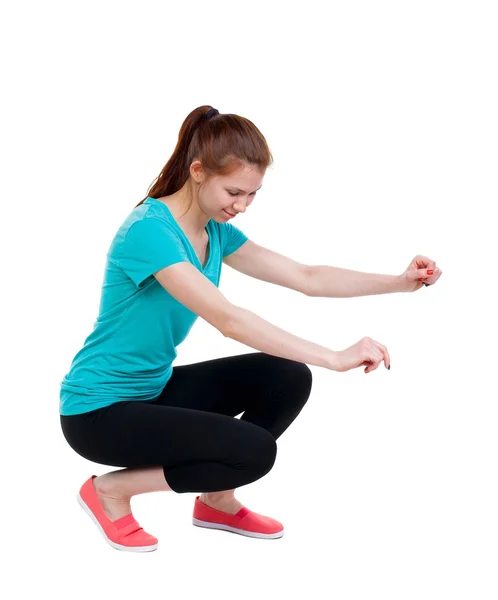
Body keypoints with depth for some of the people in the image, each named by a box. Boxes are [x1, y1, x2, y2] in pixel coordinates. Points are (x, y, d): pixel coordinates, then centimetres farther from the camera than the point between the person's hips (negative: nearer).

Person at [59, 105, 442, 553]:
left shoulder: (215, 231, 1)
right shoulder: (150, 231, -26)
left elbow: (307, 279, 2)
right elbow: (229, 320, -34)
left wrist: (400, 281, -8)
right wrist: (336, 358, -36)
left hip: (154, 389, 8)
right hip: (99, 410, -8)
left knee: (288, 378, -4)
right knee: (254, 451, -21)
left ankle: (216, 499, 12)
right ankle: (111, 490, -4)